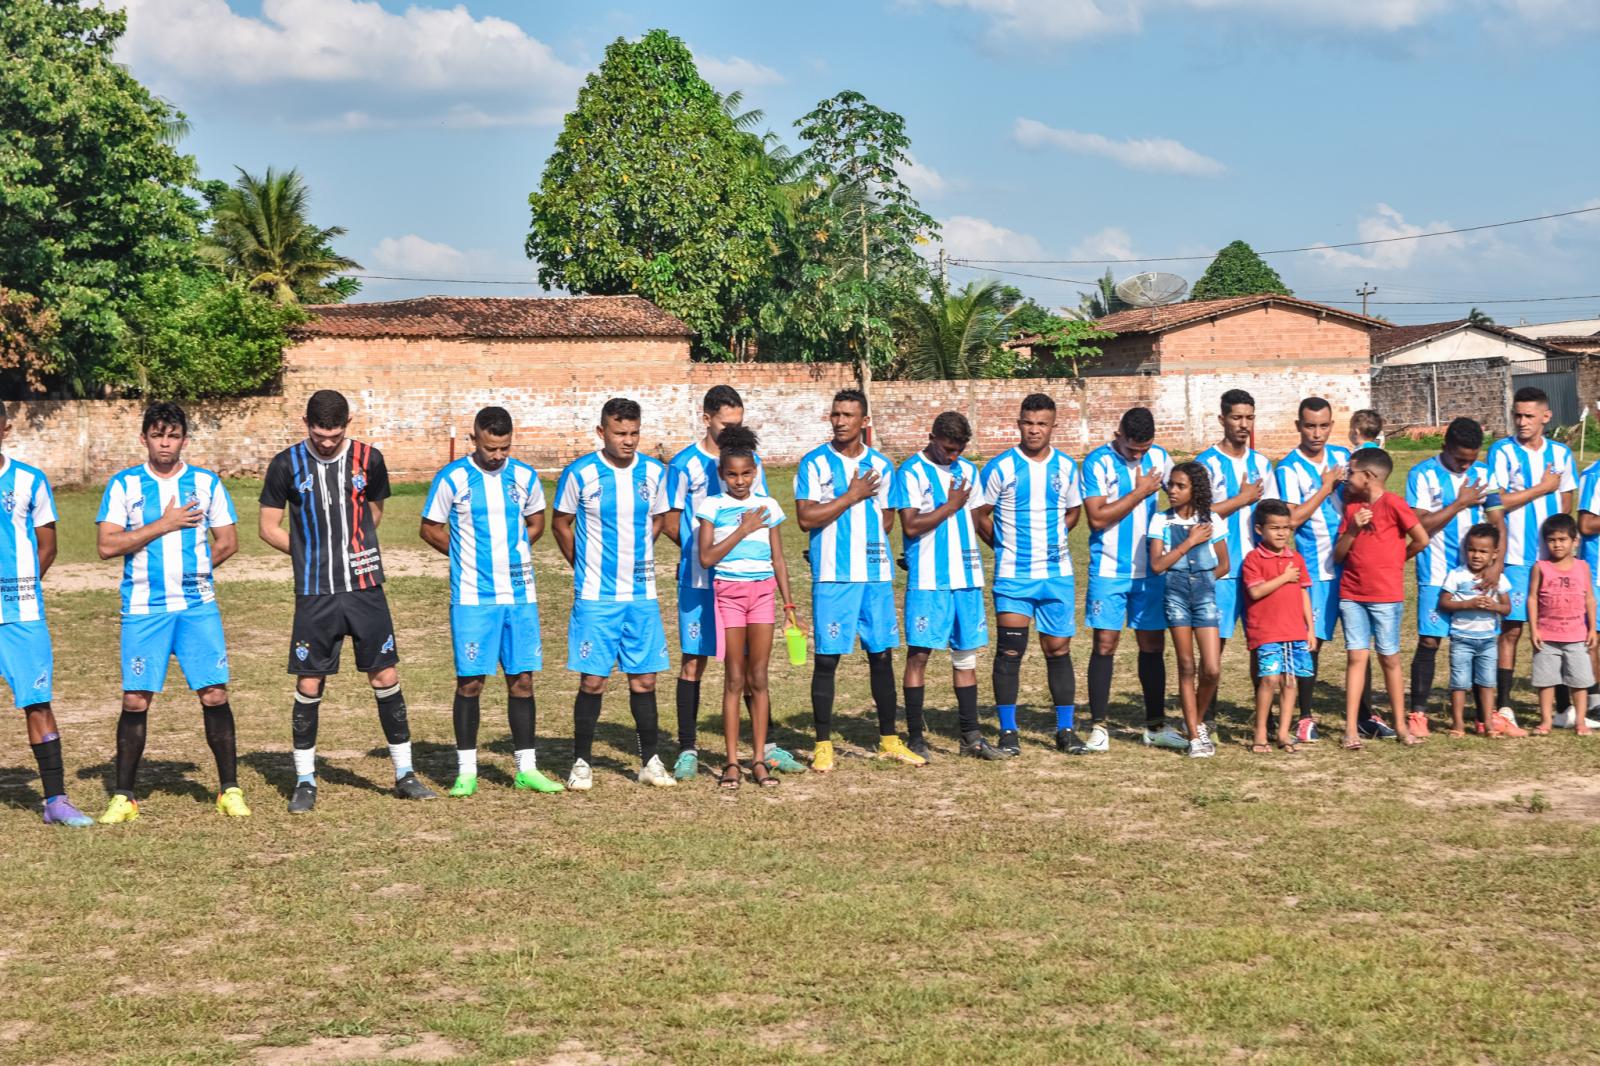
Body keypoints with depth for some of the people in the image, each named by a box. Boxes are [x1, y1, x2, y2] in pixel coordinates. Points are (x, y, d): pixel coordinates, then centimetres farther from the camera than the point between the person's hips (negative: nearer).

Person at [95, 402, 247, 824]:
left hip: (198, 606, 1)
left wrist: (192, 570, 3)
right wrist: (165, 524, -10)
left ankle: (229, 789, 8)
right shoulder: (123, 485, 3)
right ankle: (123, 797, 10)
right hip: (142, 610, -1)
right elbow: (107, 544, -7)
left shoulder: (206, 483, 8)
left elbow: (228, 542, 11)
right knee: (135, 700, -2)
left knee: (214, 694, -3)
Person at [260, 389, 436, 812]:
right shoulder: (287, 464, -1)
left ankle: (405, 775, 14)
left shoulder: (368, 459, 3)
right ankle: (305, 781, 14)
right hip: (314, 594, -1)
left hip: (365, 587, 1)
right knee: (309, 685, 0)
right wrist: (310, 554, 1)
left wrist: (347, 548, 8)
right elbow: (269, 528, 7)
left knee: (385, 677, 3)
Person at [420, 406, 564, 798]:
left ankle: (526, 769, 12)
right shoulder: (452, 479, -6)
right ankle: (466, 771, 9)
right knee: (470, 681, -1)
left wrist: (512, 552, 5)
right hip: (472, 599, -3)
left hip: (520, 595, 3)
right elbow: (429, 529, 4)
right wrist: (468, 557, 2)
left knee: (522, 679, 5)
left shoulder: (525, 477, 5)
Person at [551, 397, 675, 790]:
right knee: (592, 680, -1)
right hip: (595, 596, -3)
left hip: (642, 594, 3)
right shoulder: (579, 473, -7)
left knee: (644, 679, 6)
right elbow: (561, 523, 5)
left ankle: (650, 761, 16)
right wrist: (584, 566, 4)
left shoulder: (654, 472, 3)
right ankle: (581, 762, 10)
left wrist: (638, 558, 10)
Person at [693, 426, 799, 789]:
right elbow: (707, 557, -10)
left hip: (763, 591, 2)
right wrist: (743, 530, -13)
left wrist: (789, 603, 8)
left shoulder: (767, 506, 7)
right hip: (728, 592, -2)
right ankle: (732, 762, 5)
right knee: (734, 680, 0)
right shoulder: (712, 507, -1)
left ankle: (759, 759, 6)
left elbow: (778, 559, 11)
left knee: (758, 679, 2)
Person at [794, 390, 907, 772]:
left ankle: (889, 739, 18)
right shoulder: (814, 463, -2)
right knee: (826, 658, -2)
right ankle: (823, 744, 6)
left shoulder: (881, 465, 10)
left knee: (882, 655, 8)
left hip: (876, 574, 4)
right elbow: (805, 518, -11)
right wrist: (852, 496, -10)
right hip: (831, 575, -4)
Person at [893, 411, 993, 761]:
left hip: (967, 576, 6)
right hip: (928, 579, -6)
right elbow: (911, 525, -13)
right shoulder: (911, 472, -5)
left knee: (966, 652, 8)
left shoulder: (968, 471, 14)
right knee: (919, 653, -2)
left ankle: (970, 736, 14)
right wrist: (950, 506, -10)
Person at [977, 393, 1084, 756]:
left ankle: (1066, 729, 15)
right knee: (1009, 651, -5)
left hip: (1057, 574, 3)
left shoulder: (1066, 466, 6)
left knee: (1059, 650, 7)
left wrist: (1052, 538, 8)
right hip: (1013, 576, -3)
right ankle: (1008, 732, 2)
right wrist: (1005, 545, 5)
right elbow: (979, 515, 2)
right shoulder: (1000, 467, -5)